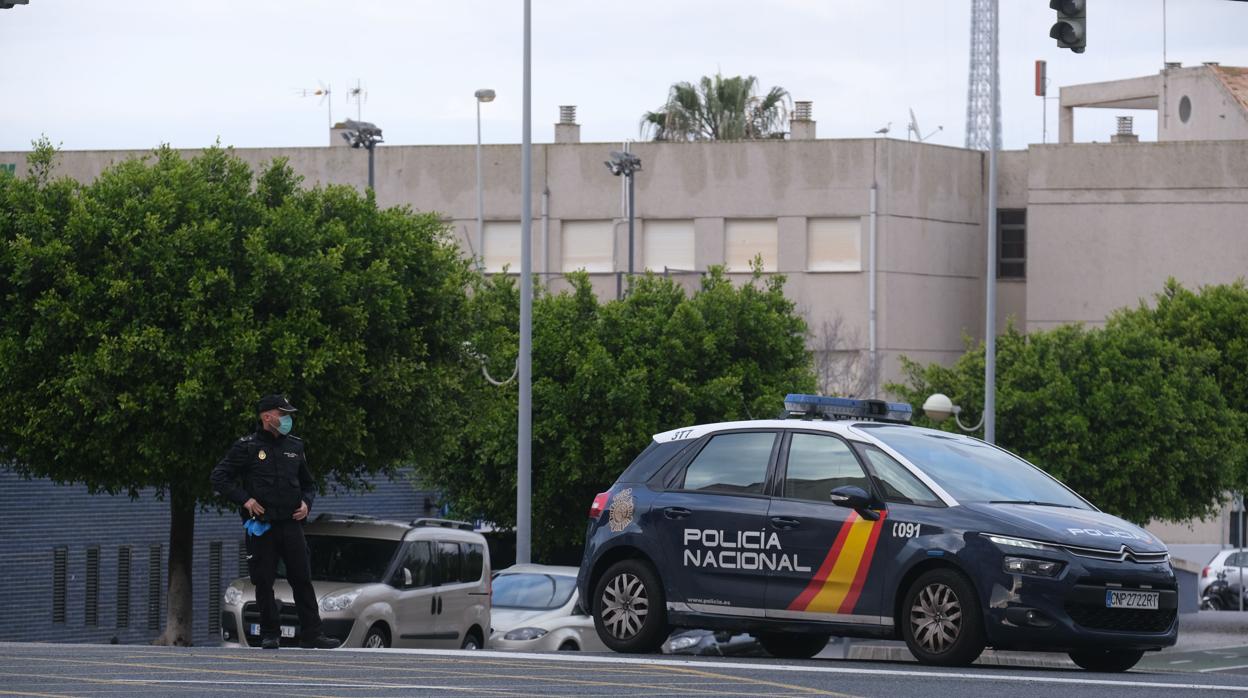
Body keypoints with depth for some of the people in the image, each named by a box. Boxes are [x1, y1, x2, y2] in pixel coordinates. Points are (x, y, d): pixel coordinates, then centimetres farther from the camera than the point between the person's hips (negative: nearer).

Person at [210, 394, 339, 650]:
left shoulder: (295, 446, 14)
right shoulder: (247, 447, -1)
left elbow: (308, 484, 25)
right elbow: (219, 477, -3)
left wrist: (306, 503, 5)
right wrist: (245, 500, -12)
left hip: (291, 524, 3)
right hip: (261, 526, -3)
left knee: (302, 579, -2)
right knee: (264, 583, 1)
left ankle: (311, 634, -1)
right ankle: (270, 635, 10)